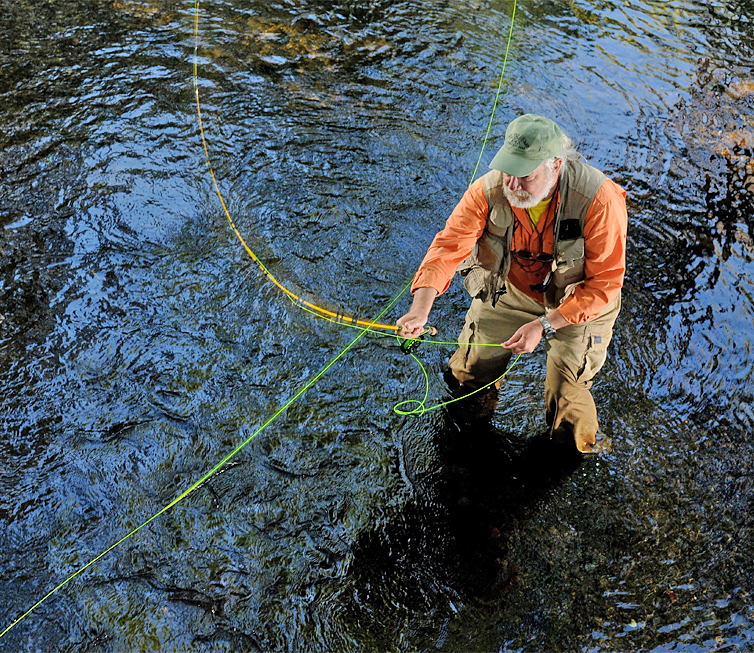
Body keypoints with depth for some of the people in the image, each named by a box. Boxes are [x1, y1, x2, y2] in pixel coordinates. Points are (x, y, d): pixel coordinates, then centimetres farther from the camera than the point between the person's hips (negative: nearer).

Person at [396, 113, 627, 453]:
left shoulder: (599, 200, -32)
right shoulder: (489, 190, -24)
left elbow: (604, 283, -26)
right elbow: (449, 245, -27)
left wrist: (543, 324, -32)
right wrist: (421, 308, -43)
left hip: (578, 303, -3)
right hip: (509, 291, 3)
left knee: (566, 416, -8)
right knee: (467, 374, 8)